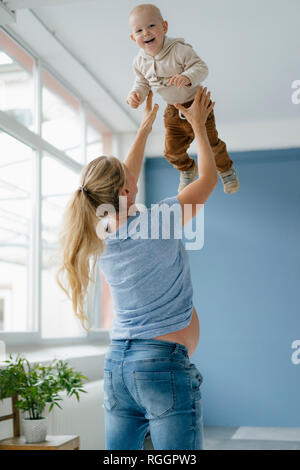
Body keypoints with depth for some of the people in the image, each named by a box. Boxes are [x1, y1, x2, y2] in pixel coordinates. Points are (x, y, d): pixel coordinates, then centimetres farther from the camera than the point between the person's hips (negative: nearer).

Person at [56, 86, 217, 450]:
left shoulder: (101, 235, 6)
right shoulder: (159, 222, -13)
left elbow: (125, 180, 23)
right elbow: (209, 178, 3)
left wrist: (146, 126, 32)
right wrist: (198, 125, 17)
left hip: (116, 363, 7)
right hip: (164, 364, -7)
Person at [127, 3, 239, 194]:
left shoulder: (179, 50, -25)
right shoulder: (140, 62, -8)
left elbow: (201, 67, -26)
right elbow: (143, 83, 6)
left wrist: (187, 77, -46)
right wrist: (136, 94, -16)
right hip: (173, 111, 5)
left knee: (211, 144, 6)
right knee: (172, 151, 10)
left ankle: (226, 169, 38)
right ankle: (188, 170, 45)